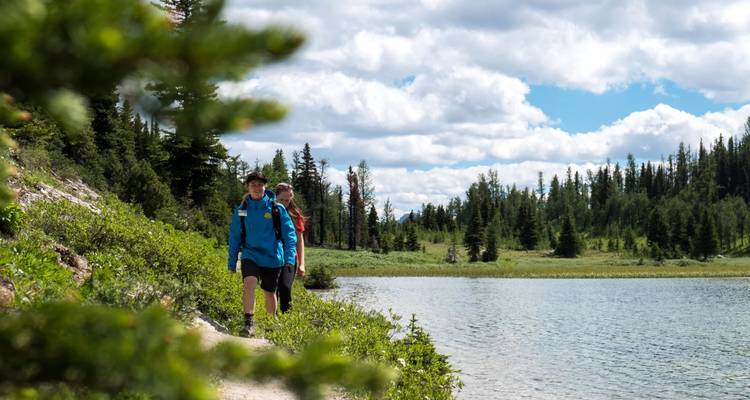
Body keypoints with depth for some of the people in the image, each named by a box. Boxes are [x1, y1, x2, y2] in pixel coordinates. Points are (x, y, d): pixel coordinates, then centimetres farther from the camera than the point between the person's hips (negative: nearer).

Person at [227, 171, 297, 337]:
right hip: (250, 255, 0)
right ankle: (248, 323, -28)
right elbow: (234, 237, 10)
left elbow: (289, 234, -2)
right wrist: (231, 262, 9)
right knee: (249, 283, -26)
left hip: (272, 258, 0)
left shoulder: (277, 209, -3)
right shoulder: (241, 211, 2)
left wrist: (290, 257, -12)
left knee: (269, 292, 13)